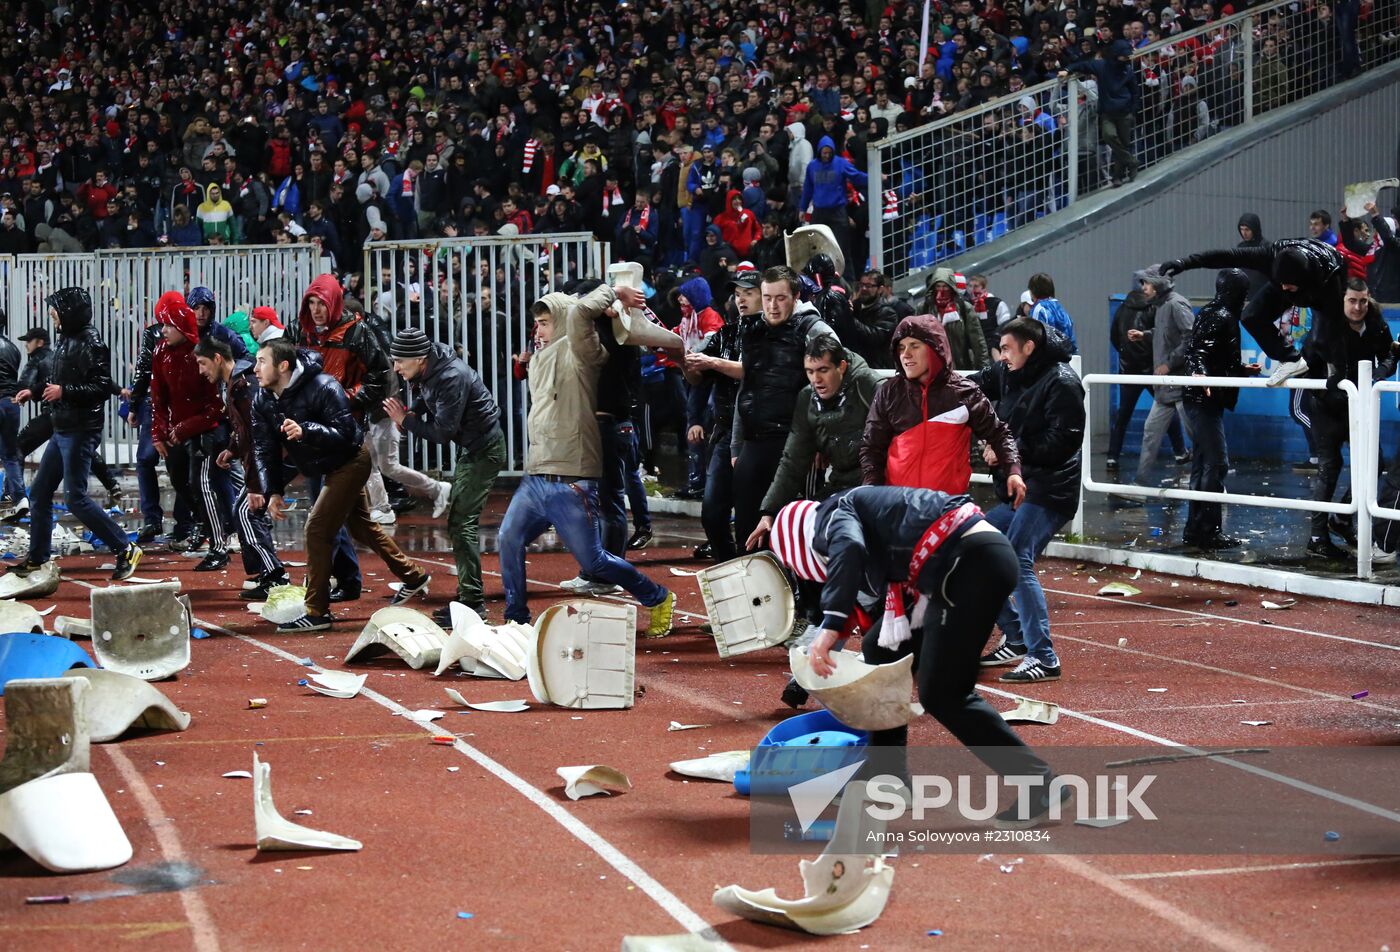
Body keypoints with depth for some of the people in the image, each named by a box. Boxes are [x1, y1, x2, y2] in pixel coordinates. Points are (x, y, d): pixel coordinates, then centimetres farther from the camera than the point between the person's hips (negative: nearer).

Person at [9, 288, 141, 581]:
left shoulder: (90, 344, -15)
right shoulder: (66, 341, 12)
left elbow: (103, 388, -21)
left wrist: (64, 392, -24)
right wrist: (34, 393, 16)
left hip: (81, 432, -10)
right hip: (61, 431, 10)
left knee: (75, 497, -11)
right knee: (39, 493, 13)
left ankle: (125, 549, -5)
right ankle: (37, 557, 24)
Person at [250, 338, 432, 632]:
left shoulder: (323, 387, -28)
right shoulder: (263, 401, -6)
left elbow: (346, 433, -31)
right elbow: (265, 450, -6)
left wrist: (305, 431, -45)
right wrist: (272, 492, -16)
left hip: (350, 462, -9)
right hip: (329, 468, 9)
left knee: (317, 529, -15)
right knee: (360, 526, 21)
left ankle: (317, 613, -9)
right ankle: (414, 577, 39)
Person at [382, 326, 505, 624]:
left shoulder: (452, 377, -28)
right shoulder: (427, 372, 0)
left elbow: (442, 432, -27)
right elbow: (427, 399, 20)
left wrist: (406, 421, -15)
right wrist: (411, 412, -1)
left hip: (484, 450, -10)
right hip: (470, 448, 10)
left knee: (463, 523, -15)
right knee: (458, 521, 15)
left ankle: (472, 602, -15)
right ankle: (467, 597, 22)